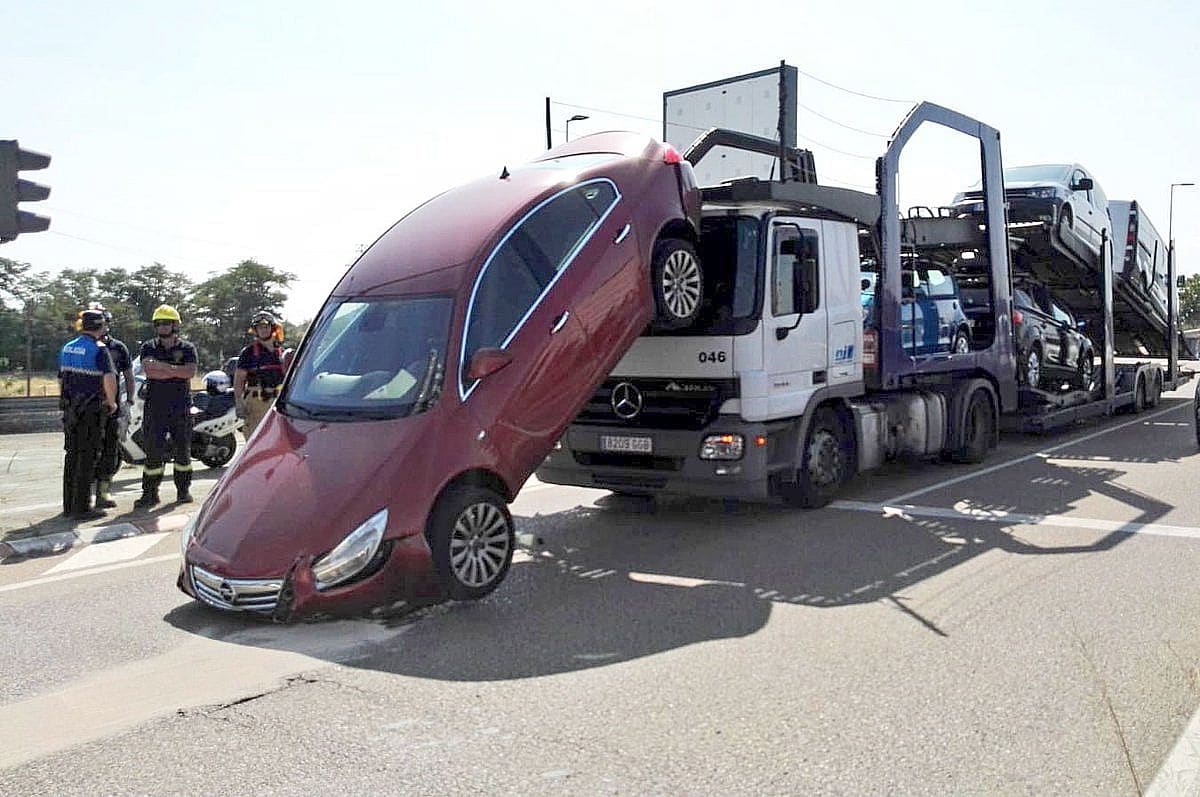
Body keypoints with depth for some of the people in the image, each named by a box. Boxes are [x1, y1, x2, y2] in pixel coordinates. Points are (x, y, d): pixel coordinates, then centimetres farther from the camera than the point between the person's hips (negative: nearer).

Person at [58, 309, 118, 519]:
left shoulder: (67, 348, 13)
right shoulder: (99, 349, -12)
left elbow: (61, 380, 21)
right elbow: (109, 378, -25)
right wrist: (111, 402, -10)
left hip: (70, 409, 8)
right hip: (92, 410, -8)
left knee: (72, 455, 14)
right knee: (87, 457, -3)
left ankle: (69, 505, 19)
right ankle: (82, 507, -1)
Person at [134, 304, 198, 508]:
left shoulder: (187, 348, 6)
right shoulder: (149, 347, 7)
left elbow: (190, 371, -12)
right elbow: (148, 369, -12)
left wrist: (164, 367, -12)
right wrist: (176, 371, -12)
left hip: (181, 407, 1)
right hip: (155, 407, 0)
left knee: (183, 450, 8)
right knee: (154, 451, -3)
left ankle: (183, 490, 19)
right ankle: (150, 493, 4)